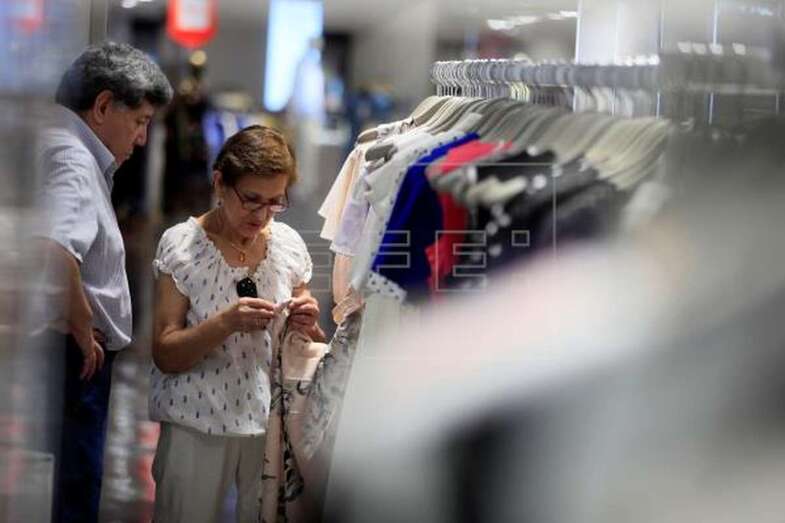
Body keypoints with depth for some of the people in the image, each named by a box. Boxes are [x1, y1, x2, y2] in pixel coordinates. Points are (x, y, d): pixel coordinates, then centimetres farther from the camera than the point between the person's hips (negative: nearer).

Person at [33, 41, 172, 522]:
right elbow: (53, 248, -33)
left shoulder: (72, 153, 16)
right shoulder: (72, 158, -15)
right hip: (73, 359, -10)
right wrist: (83, 327, -20)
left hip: (78, 358, 10)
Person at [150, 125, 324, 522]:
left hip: (273, 422, 3)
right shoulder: (181, 245, -8)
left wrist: (306, 326, -11)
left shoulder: (289, 244, 2)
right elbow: (164, 355, -10)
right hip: (198, 426, -3)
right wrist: (226, 323, -25)